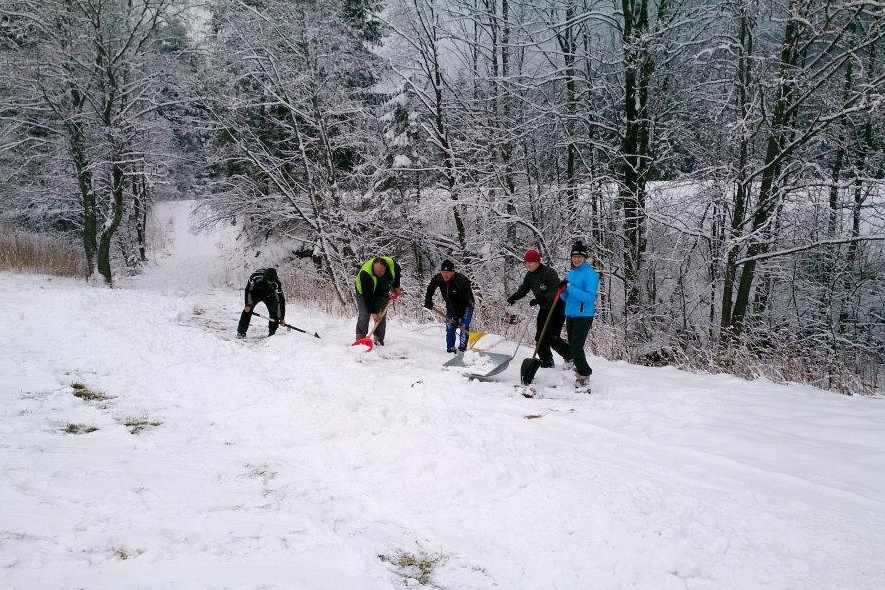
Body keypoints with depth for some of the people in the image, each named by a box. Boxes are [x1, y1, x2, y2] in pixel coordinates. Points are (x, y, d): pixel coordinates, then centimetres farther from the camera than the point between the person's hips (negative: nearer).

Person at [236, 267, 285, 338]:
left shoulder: (277, 283, -35)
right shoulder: (256, 276, -36)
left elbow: (280, 300, -28)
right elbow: (248, 289, -19)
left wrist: (281, 317, -27)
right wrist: (248, 304, -23)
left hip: (269, 296, 0)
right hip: (255, 293, 0)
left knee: (274, 312, -16)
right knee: (247, 310, -14)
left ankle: (272, 333, -3)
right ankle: (241, 332, -5)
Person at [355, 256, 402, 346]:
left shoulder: (392, 263, -28)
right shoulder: (365, 274, -40)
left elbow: (397, 271, 1)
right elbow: (367, 296, -35)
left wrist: (396, 287, -1)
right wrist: (372, 312, -34)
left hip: (382, 292, 4)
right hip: (365, 292, -4)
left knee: (381, 316, -2)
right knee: (364, 315, -13)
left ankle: (379, 339, 5)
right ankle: (360, 339, -6)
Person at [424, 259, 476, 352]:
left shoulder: (462, 281, -33)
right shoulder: (438, 279, -18)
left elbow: (463, 302, -32)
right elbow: (430, 289, 5)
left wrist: (457, 316, -34)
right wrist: (428, 300, -11)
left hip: (466, 305, -5)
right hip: (451, 305, 5)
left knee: (463, 326, -16)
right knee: (450, 325, -2)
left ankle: (462, 348, -12)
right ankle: (450, 348, 5)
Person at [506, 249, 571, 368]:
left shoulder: (549, 273, -21)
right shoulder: (530, 275, 4)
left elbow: (555, 292, -29)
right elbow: (523, 290, 8)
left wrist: (539, 299, -41)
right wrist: (513, 298, -12)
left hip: (557, 308, -8)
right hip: (544, 309, 8)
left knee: (552, 338, -14)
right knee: (540, 338, 5)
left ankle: (570, 356, 5)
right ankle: (547, 364, 14)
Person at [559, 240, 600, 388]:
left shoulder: (590, 273, -11)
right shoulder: (571, 273, 13)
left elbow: (589, 297, -21)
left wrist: (570, 287, -24)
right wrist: (562, 290, -7)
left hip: (584, 316, -8)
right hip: (570, 315, 8)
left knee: (576, 349, -10)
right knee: (572, 347, 13)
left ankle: (583, 373, 7)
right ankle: (581, 371, 27)